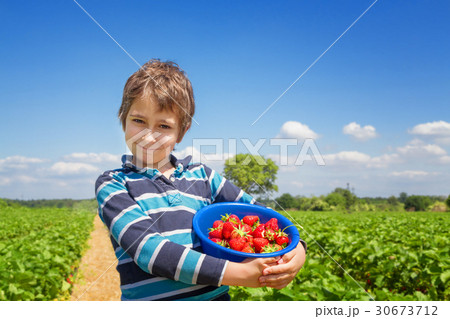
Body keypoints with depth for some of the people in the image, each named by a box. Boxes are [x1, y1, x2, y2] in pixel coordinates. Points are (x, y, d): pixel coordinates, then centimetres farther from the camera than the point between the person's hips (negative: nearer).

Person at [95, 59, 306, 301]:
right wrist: (235, 273, -18)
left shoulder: (201, 176, 11)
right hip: (152, 298, -3)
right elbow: (146, 248, -13)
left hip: (216, 297, 3)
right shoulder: (112, 184, 1)